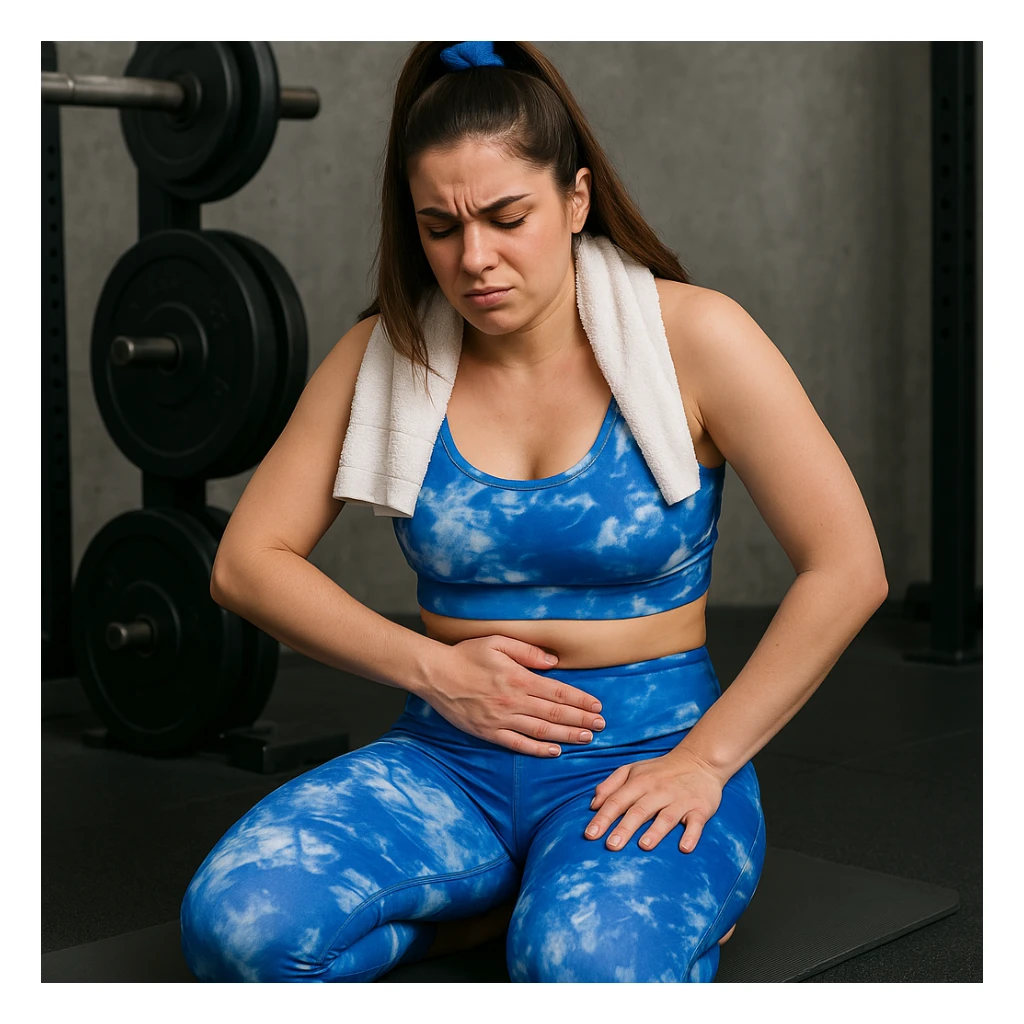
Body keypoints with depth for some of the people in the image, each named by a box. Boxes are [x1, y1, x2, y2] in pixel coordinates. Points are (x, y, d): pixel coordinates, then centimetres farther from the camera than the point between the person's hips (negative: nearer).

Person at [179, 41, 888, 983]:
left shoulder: (692, 338, -8)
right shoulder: (387, 356, 1)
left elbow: (846, 570, -8)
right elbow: (248, 563, 3)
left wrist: (706, 758, -12)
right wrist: (431, 668, -8)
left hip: (647, 750, -3)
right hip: (451, 758, 3)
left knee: (589, 965, -36)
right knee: (236, 922, -25)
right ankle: (486, 903, 2)